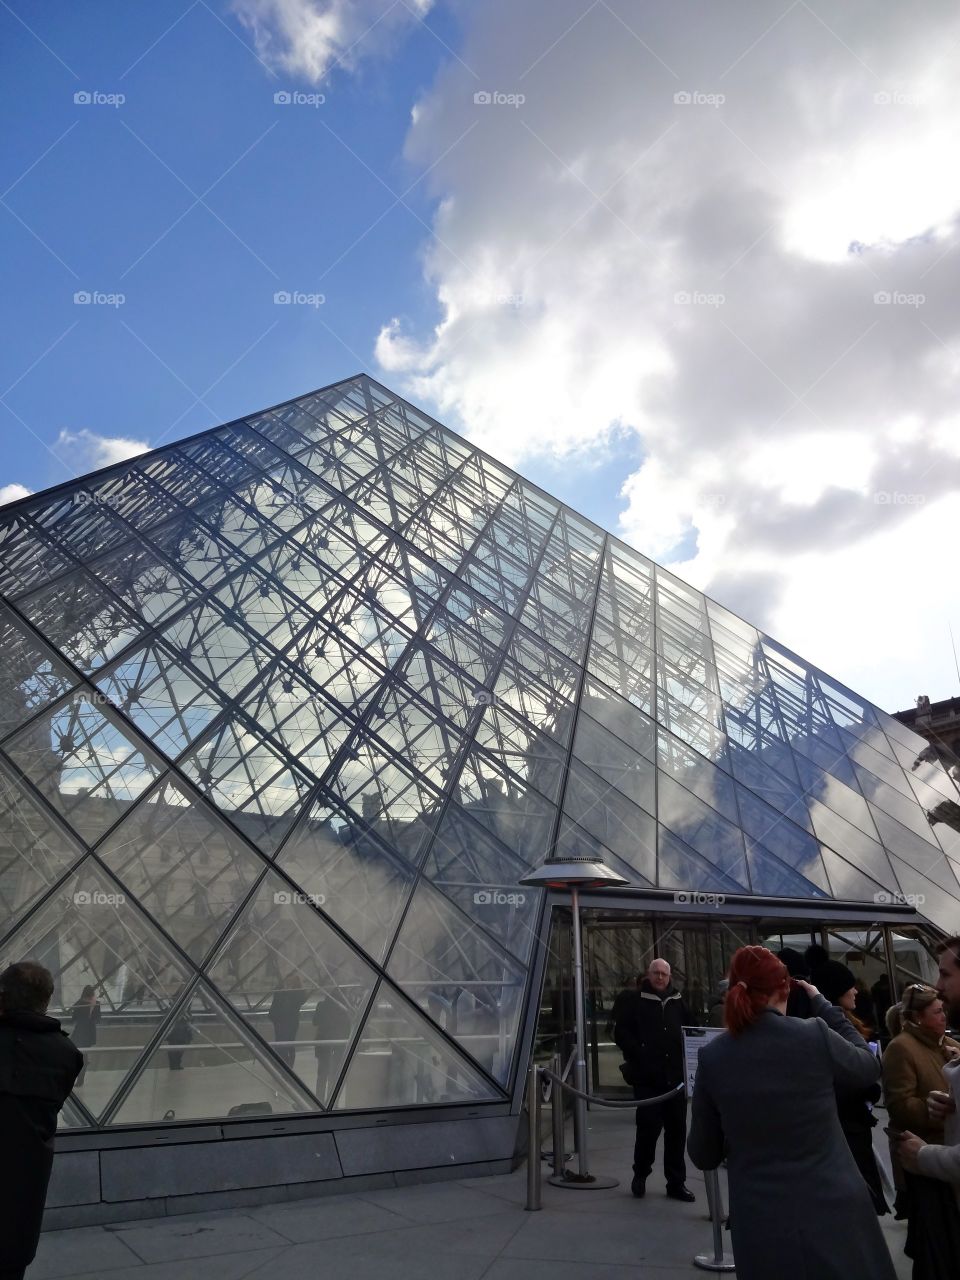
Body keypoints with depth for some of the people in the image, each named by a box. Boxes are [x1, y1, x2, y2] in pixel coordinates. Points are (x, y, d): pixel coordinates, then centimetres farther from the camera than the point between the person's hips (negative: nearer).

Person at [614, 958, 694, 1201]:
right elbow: (621, 1033, -6)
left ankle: (676, 1183, 20)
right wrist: (640, 1055, -16)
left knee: (677, 1130, 8)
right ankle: (640, 1175, 21)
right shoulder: (634, 1000, -2)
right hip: (648, 1077, -4)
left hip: (675, 1076, 4)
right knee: (648, 1127, -1)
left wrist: (686, 1055, 6)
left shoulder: (677, 1002, 10)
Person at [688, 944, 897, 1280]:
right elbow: (869, 1069, 9)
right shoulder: (815, 1035, -14)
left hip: (761, 1224, 1)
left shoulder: (713, 1057, -9)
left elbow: (703, 1156, 1)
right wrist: (822, 1005, 14)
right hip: (834, 1212, -1)